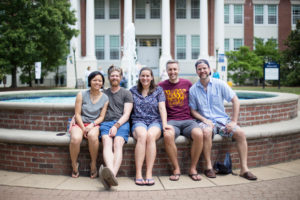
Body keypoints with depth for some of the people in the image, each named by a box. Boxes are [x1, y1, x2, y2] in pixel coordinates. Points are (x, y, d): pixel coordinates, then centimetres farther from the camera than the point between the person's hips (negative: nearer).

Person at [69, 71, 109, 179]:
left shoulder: (105, 98, 6)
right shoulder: (81, 94, 2)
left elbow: (101, 117, 4)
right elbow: (77, 114, -1)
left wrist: (92, 125, -14)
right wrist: (83, 128, -12)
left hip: (94, 124, 0)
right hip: (80, 123, 0)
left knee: (93, 135, -37)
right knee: (75, 138, -34)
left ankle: (93, 165, -16)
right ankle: (74, 165, -9)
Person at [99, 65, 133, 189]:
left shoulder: (126, 93, 19)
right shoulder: (103, 93, 28)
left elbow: (126, 114, 7)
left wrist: (116, 126, -12)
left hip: (121, 123, -1)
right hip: (106, 123, 1)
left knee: (118, 143, -33)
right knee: (107, 141, -32)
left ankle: (112, 174, -57)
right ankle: (110, 172, -59)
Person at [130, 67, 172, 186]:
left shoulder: (158, 90, 15)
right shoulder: (133, 91, 18)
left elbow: (162, 108, 4)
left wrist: (164, 124, -10)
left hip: (155, 121, 0)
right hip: (138, 121, 0)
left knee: (150, 136, -36)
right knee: (142, 136, -35)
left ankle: (149, 174, -36)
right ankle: (138, 174, -37)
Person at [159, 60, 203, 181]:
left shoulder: (187, 84, 14)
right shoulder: (161, 86, 11)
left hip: (187, 119, 1)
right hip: (171, 121, -1)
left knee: (199, 134, -31)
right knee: (168, 135, -36)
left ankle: (193, 168, -12)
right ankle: (176, 169, -16)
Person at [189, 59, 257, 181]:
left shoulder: (219, 84, 1)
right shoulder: (193, 89, 3)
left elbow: (235, 101, 1)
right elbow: (193, 110, 5)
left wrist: (234, 121, -7)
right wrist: (204, 120, -13)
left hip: (222, 119, 2)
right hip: (206, 121, -1)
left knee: (240, 133, -23)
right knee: (206, 132, -35)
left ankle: (244, 169, -14)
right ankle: (208, 167, -23)